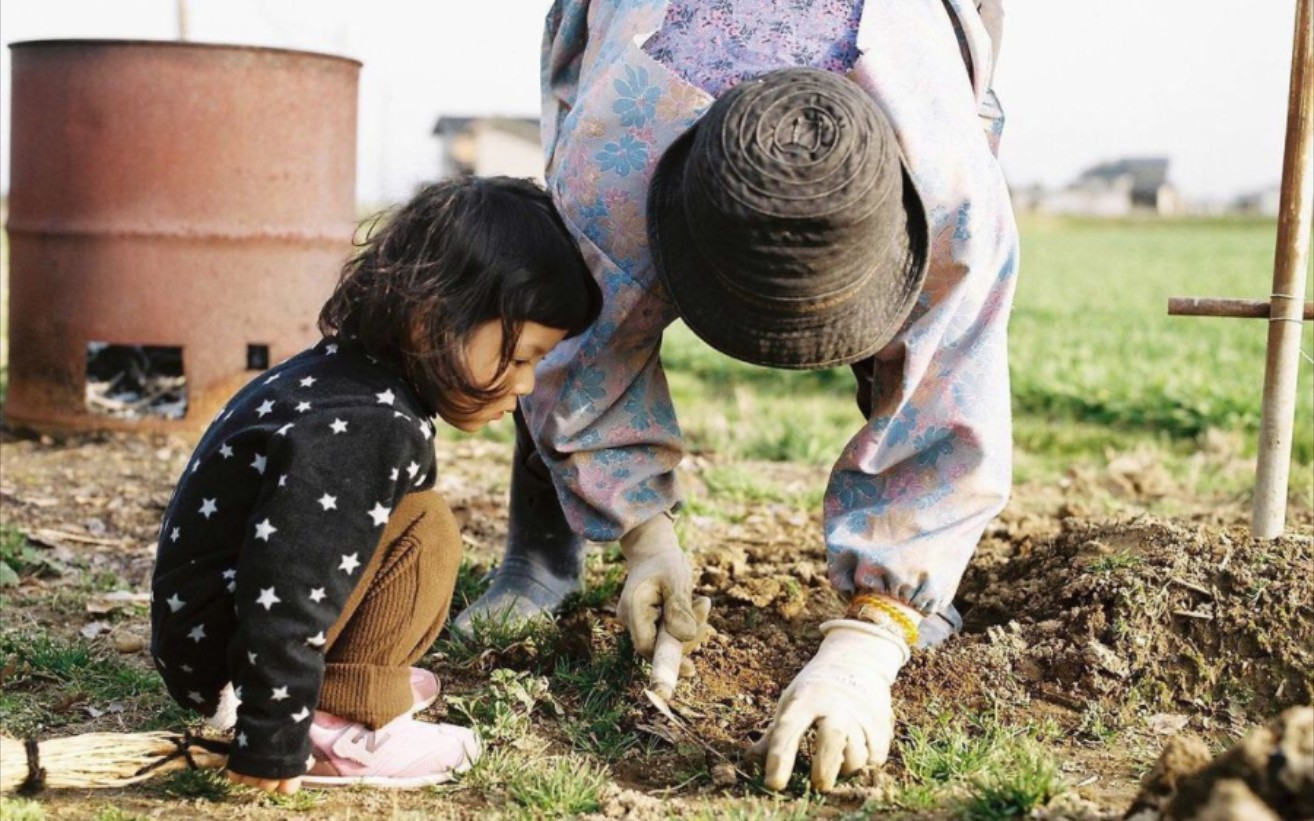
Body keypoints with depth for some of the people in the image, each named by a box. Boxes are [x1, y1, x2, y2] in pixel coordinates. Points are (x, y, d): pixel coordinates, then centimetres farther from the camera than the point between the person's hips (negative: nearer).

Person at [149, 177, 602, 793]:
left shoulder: (351, 374, 4)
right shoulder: (361, 429, -28)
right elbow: (285, 601, -31)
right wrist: (272, 754, -23)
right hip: (218, 644, -10)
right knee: (422, 534, -17)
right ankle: (341, 734, -12)